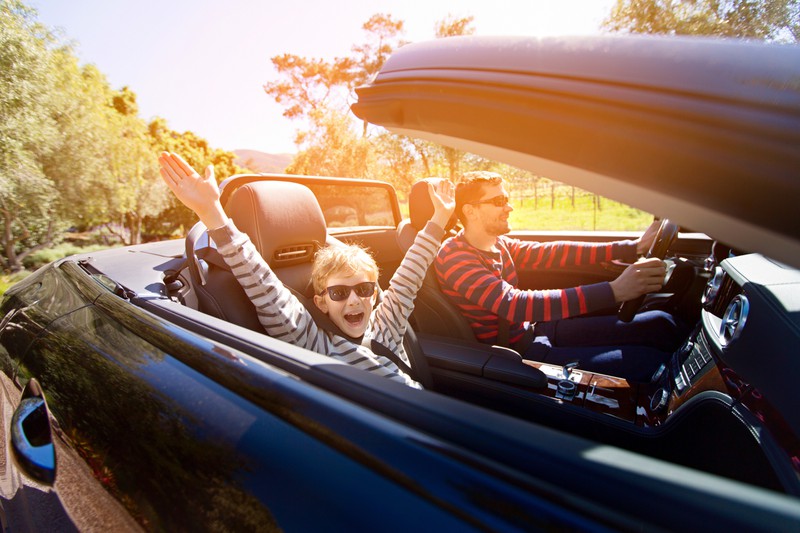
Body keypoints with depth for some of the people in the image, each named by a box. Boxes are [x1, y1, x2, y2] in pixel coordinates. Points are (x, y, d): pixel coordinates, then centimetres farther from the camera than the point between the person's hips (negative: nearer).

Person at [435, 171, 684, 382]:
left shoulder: (498, 244, 6)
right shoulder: (454, 257, -21)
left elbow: (552, 253, 1)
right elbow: (515, 306, -32)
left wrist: (634, 247, -6)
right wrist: (613, 291, -37)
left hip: (533, 329, 9)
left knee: (661, 324, 5)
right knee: (652, 362, -16)